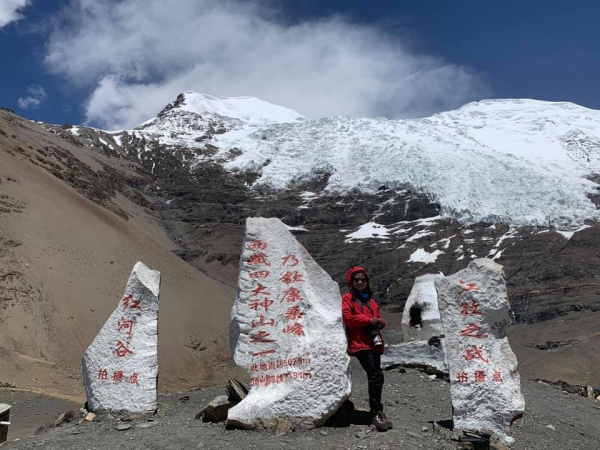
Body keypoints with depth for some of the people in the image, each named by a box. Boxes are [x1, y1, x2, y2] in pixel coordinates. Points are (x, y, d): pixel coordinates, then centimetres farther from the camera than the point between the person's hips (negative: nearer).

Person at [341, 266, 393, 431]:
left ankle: (376, 411, 22)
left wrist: (380, 322, -1)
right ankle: (376, 412, -12)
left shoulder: (370, 301, 22)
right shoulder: (347, 299, 1)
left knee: (374, 377, 10)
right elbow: (347, 318, -12)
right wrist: (369, 320, -15)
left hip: (374, 343, 7)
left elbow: (378, 317, 23)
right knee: (377, 376, -19)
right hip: (359, 344, -7)